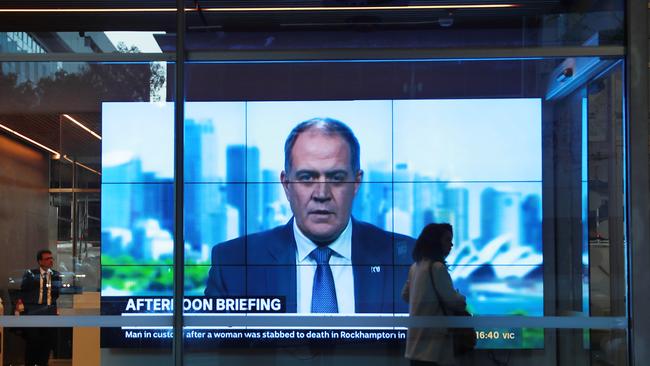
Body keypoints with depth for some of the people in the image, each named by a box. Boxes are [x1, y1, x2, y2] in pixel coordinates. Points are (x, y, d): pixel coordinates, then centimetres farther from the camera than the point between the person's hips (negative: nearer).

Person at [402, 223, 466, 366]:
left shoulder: (415, 267, 12)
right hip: (432, 342, -9)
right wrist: (462, 301, 6)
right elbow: (452, 300, -14)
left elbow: (405, 295, 23)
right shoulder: (437, 267, -16)